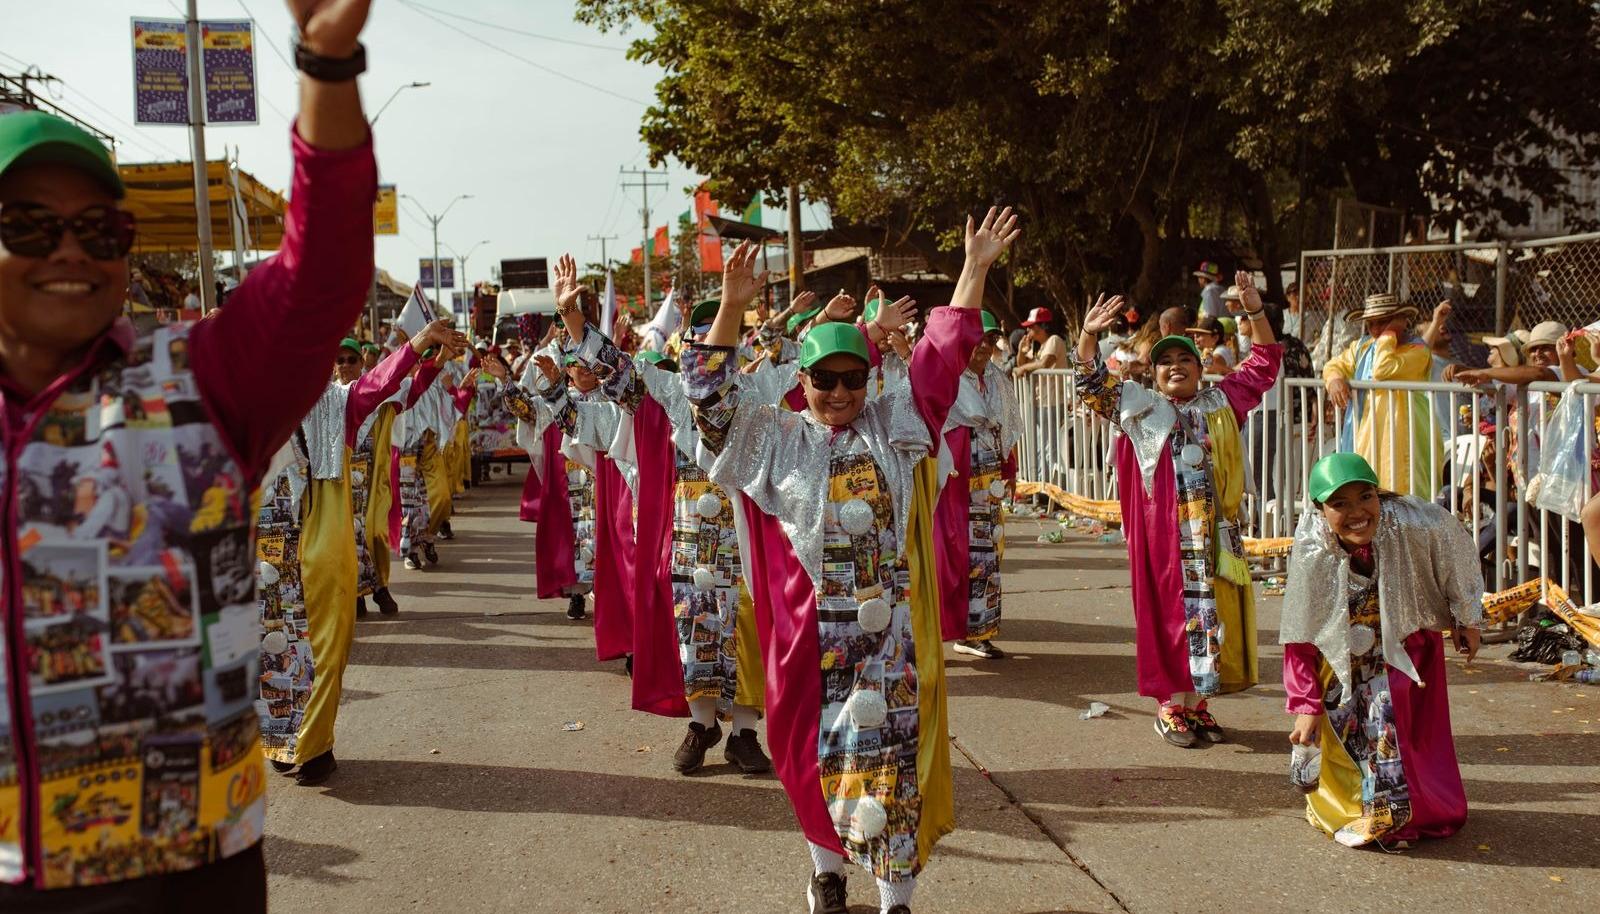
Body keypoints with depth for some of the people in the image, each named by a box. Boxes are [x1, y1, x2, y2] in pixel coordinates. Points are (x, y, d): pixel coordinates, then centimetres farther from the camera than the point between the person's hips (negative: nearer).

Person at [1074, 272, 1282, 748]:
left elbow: (1263, 364, 16)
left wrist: (1255, 312, 4)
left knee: (1214, 610, 6)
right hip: (1165, 530, -3)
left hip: (1216, 529, 3)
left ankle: (1197, 704, 15)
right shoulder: (1140, 407, 5)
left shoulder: (1220, 403, 12)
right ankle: (1170, 706, 7)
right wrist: (1088, 335, -18)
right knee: (1172, 611, -1)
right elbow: (1092, 382, -2)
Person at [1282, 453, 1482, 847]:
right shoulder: (1312, 553, -28)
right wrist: (1306, 706, -21)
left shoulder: (1412, 526, -30)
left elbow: (1456, 551, -6)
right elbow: (1300, 639, -19)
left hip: (1408, 648, 1)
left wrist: (1466, 619, 5)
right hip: (1342, 660, 0)